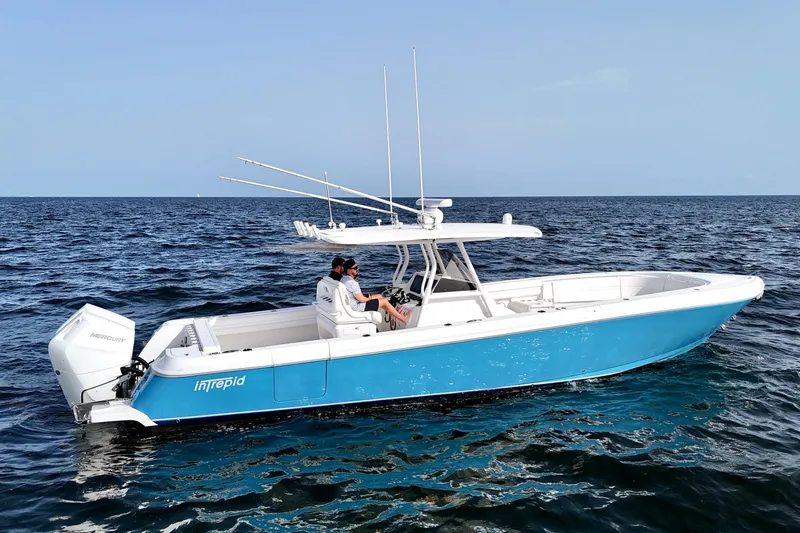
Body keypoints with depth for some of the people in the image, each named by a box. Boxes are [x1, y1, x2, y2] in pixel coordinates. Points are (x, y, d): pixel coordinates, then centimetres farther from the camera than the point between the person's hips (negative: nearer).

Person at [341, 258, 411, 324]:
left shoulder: (343, 279, 4)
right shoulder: (352, 283, -29)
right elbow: (362, 299, -23)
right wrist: (369, 298, -3)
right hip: (357, 307, -10)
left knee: (380, 296, 19)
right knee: (384, 301, 2)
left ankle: (396, 313, 29)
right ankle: (403, 318, 14)